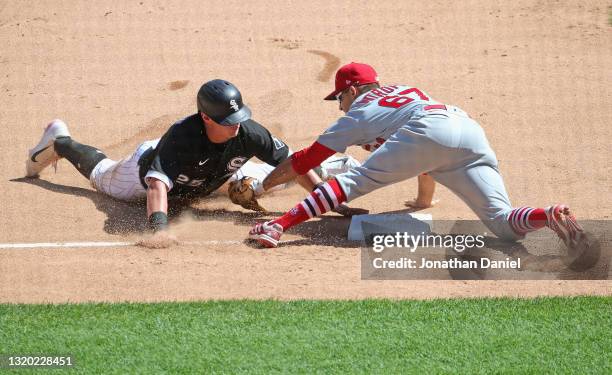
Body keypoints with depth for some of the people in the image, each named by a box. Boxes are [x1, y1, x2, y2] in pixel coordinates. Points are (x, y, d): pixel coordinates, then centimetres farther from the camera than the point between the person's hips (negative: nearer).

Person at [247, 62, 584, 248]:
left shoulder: (358, 114, 26)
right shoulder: (404, 91, 43)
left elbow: (305, 161, 29)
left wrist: (261, 185, 41)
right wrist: (424, 199, 65)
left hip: (430, 131, -5)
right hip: (473, 133, 5)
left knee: (354, 181, -2)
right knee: (504, 223, -2)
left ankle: (279, 226, -17)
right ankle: (552, 216, -32)